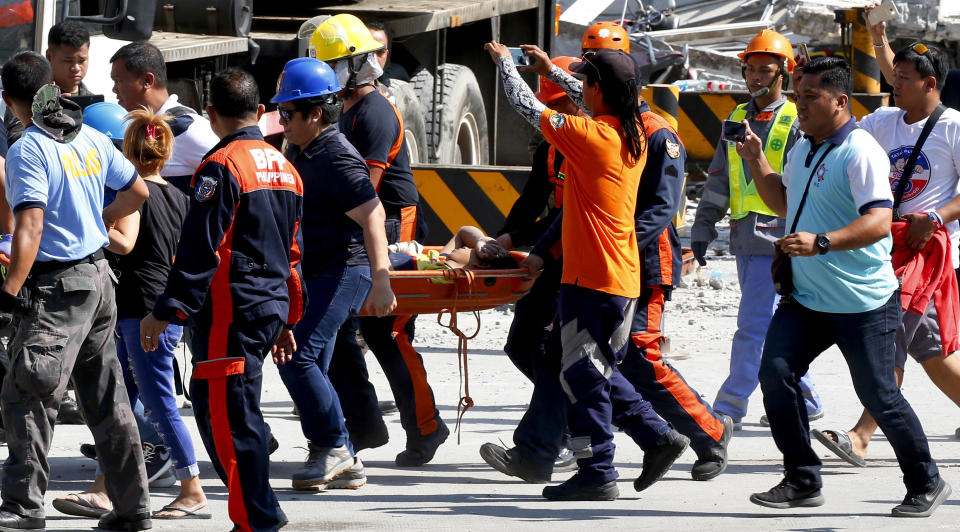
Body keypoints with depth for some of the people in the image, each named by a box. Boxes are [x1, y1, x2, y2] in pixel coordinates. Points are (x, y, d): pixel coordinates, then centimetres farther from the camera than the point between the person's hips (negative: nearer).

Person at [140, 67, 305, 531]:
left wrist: (165, 313, -13)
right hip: (271, 309, 9)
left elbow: (198, 250, -16)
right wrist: (287, 320, 27)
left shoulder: (222, 166, -12)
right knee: (231, 409, 15)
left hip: (229, 313, -9)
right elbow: (293, 252, 21)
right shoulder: (284, 167, 15)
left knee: (226, 415, -6)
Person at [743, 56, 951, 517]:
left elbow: (879, 222, -27)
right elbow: (783, 203, 30)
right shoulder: (802, 150, 11)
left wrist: (819, 243, -39)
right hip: (805, 298, 8)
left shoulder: (860, 153, -16)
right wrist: (756, 161, 15)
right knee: (775, 372, -8)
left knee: (879, 396, -2)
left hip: (862, 304, -8)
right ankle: (803, 481, 2)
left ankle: (925, 484, 16)